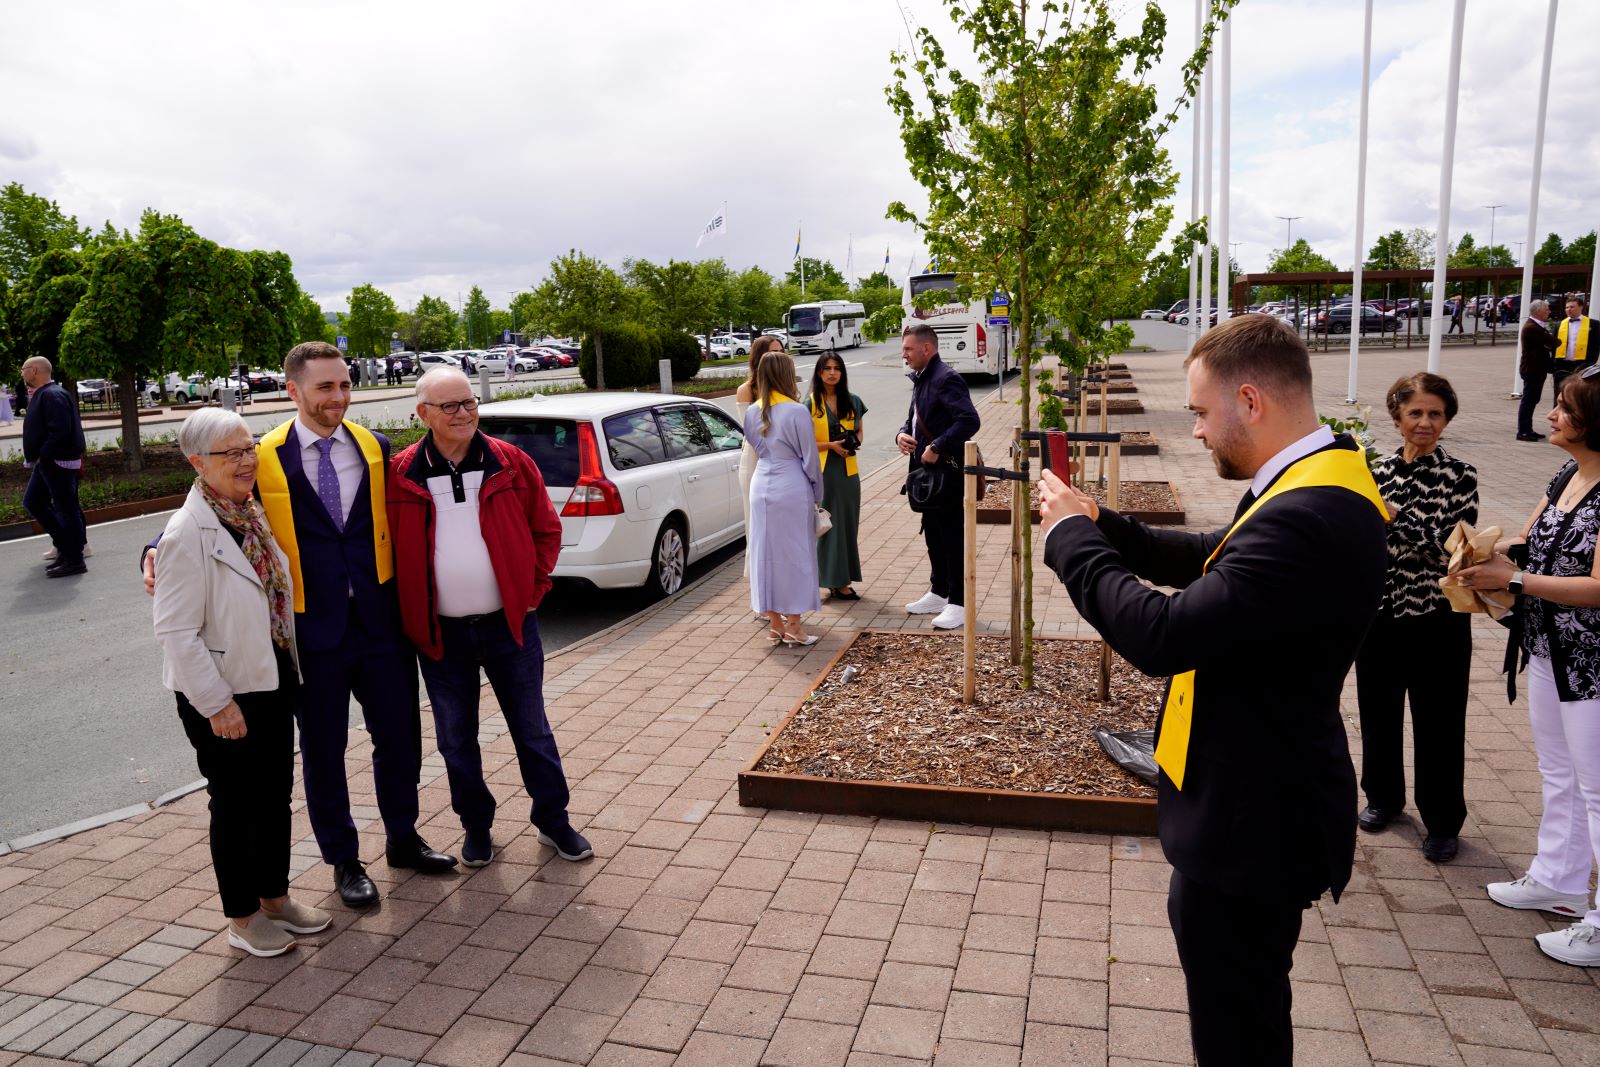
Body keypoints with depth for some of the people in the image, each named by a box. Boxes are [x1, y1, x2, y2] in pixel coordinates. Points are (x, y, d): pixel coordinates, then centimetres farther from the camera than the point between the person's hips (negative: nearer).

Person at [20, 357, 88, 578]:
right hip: (46, 461, 11)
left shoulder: (52, 395, -17)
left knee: (65, 509, -4)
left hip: (59, 461, -11)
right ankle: (65, 544, 23)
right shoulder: (42, 394, 15)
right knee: (32, 501, 17)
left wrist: (40, 456, -20)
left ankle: (74, 560, 3)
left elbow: (60, 431, -26)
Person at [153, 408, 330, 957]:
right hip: (221, 695, -7)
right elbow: (176, 632, -19)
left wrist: (290, 670, 12)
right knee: (235, 804, 7)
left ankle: (275, 898, 33)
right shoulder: (187, 534, -19)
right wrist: (217, 704, -18)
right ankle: (242, 918, 24)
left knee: (276, 794, 16)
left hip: (271, 680, 7)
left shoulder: (254, 513, 5)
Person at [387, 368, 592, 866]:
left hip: (509, 624, 0)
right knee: (456, 740, 13)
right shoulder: (401, 475, -4)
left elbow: (547, 530, 5)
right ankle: (477, 827, 32)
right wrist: (409, 613, 0)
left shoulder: (510, 463, -3)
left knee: (532, 729, 11)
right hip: (440, 633, 0)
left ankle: (553, 820, 27)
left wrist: (533, 589, -1)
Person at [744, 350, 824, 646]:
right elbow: (809, 457, -8)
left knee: (766, 553, 10)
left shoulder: (752, 413, 4)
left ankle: (774, 624, 18)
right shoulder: (796, 411, -13)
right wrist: (817, 494, 3)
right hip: (792, 489, -5)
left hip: (761, 488, 5)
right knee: (795, 554, 4)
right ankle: (793, 626, 9)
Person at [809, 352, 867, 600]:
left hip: (848, 470, 4)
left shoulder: (853, 402, 8)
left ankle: (841, 580, 15)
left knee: (848, 523, 6)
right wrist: (830, 445, -16)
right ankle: (835, 580, 5)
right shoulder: (809, 404, -4)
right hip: (821, 471, -4)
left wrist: (855, 441, -3)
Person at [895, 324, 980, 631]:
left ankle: (958, 604, 6)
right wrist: (902, 434, 3)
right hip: (928, 471, 10)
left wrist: (937, 448, -26)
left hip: (948, 472, -10)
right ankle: (939, 594, 31)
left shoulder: (945, 379, -17)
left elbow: (969, 420, -28)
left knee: (952, 538, -2)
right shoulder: (921, 380, 14)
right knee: (933, 535, 18)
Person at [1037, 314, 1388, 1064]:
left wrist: (1072, 538, -19)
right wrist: (1098, 524, -1)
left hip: (1252, 821, -10)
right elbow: (1213, 564, 12)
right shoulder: (1319, 481, 3)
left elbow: (1163, 636, -33)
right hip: (1258, 801, 10)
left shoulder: (1308, 517, -32)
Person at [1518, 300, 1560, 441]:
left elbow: (1551, 342, 14)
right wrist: (1558, 341, 2)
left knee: (1532, 400, 13)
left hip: (1538, 368, 10)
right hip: (1532, 369, -10)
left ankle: (1527, 430, 19)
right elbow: (1553, 342, -19)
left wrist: (1552, 343, -8)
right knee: (1528, 400, -6)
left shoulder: (1538, 326, 15)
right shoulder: (1531, 327, -18)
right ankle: (1522, 432, -2)